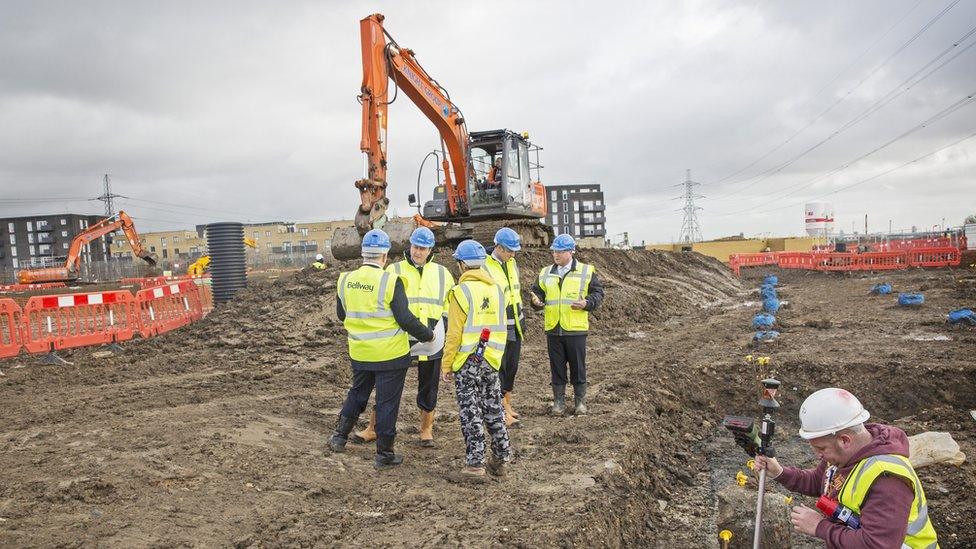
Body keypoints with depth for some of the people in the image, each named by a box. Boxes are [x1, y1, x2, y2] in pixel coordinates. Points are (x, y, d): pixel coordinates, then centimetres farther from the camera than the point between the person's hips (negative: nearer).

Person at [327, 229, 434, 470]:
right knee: (387, 403, 6)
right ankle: (384, 454, 14)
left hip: (359, 354, 5)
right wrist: (428, 335, -2)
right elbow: (405, 319, -17)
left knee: (357, 393, 26)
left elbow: (341, 314, 12)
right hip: (390, 355, -5)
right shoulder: (390, 282, -19)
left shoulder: (346, 280, -2)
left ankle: (339, 437, 32)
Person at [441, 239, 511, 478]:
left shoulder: (461, 291, -12)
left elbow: (454, 334, -13)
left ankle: (475, 463, 5)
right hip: (491, 359, 6)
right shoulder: (496, 289, 6)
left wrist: (446, 365, -5)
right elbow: (500, 328, 11)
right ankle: (502, 458, 22)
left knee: (470, 411, 2)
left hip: (467, 361, -5)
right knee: (493, 409, 15)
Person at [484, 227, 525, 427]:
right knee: (498, 368, -2)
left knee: (512, 367, 15)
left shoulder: (512, 264, 10)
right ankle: (502, 412, 3)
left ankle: (507, 404, 28)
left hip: (515, 326, 8)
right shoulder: (485, 267, -16)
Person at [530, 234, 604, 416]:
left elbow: (597, 293, 1)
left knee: (578, 366, 6)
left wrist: (587, 303, -17)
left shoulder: (586, 271, -1)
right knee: (557, 367, 9)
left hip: (576, 329, -3)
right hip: (553, 329, 3)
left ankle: (580, 401, 21)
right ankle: (559, 401, 20)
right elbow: (538, 292, 16)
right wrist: (537, 301, -6)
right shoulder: (545, 273, 9)